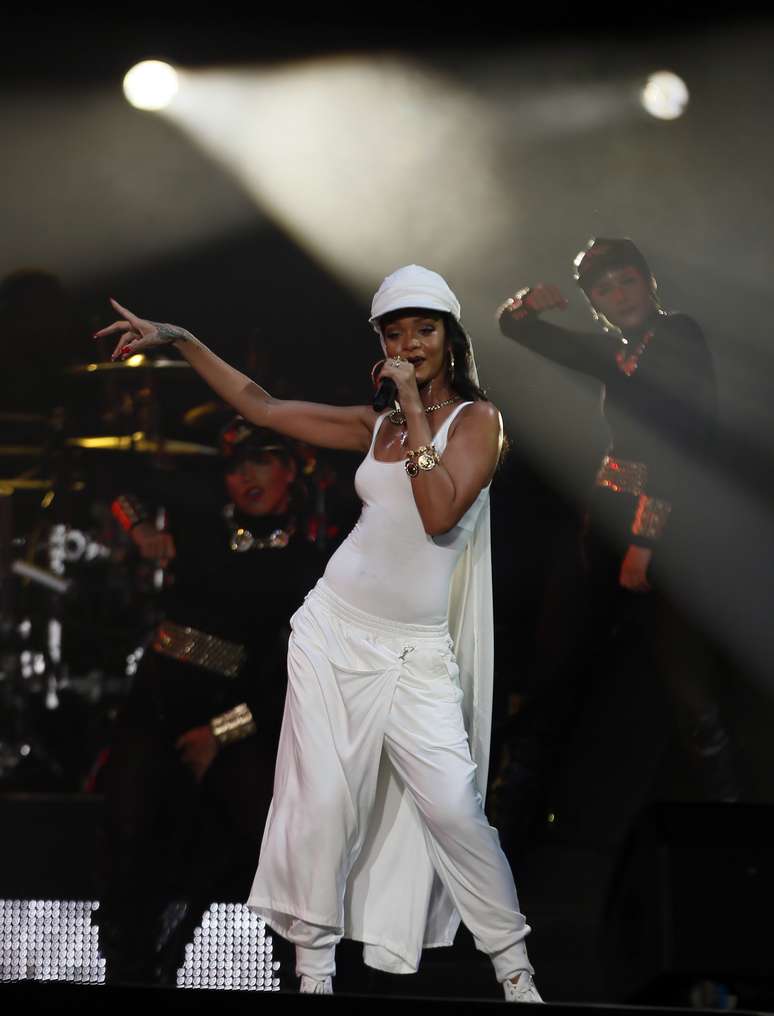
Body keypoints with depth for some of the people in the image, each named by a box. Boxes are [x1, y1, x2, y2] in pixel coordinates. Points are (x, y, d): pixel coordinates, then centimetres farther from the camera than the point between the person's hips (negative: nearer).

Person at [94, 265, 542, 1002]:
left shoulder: (476, 419, -2)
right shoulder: (377, 426, 10)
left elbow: (440, 514, -18)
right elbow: (260, 405, 15)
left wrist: (415, 408, -15)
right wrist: (178, 339, 11)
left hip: (416, 651, -4)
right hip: (336, 629, 4)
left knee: (452, 806, -12)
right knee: (323, 798, -3)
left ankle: (514, 970, 1)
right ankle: (314, 970, 6)